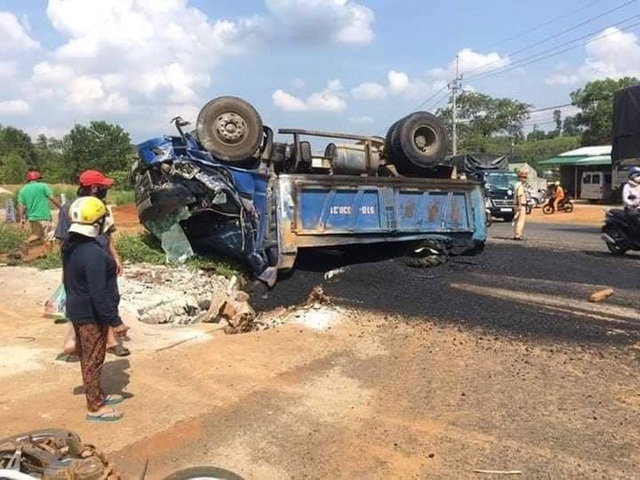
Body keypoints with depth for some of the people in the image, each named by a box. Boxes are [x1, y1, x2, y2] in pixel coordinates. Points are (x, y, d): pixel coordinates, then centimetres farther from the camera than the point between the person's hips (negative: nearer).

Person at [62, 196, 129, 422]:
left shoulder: (70, 246, 2)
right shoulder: (94, 253, -29)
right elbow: (99, 294, -28)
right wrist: (115, 321, -21)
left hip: (77, 311, 10)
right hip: (92, 315, -10)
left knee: (87, 357, 20)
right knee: (93, 360, 3)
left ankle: (98, 395, 37)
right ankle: (95, 407, 17)